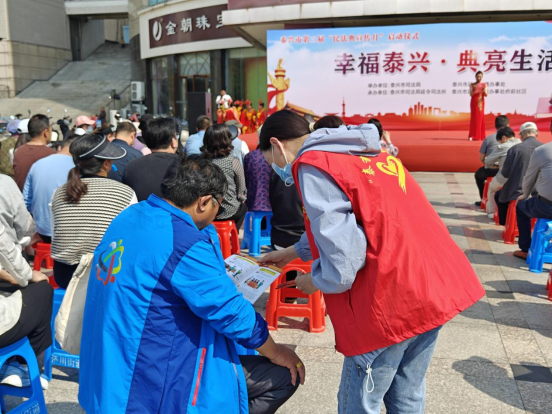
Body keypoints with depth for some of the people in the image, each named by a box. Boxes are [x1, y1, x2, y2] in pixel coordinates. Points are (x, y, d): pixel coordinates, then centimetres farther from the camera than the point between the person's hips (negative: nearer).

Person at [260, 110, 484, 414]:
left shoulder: (312, 166, -11)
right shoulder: (364, 151, 17)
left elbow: (342, 267, -17)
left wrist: (313, 281, 3)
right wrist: (296, 251, 39)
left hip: (393, 302, -9)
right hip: (437, 285, 9)